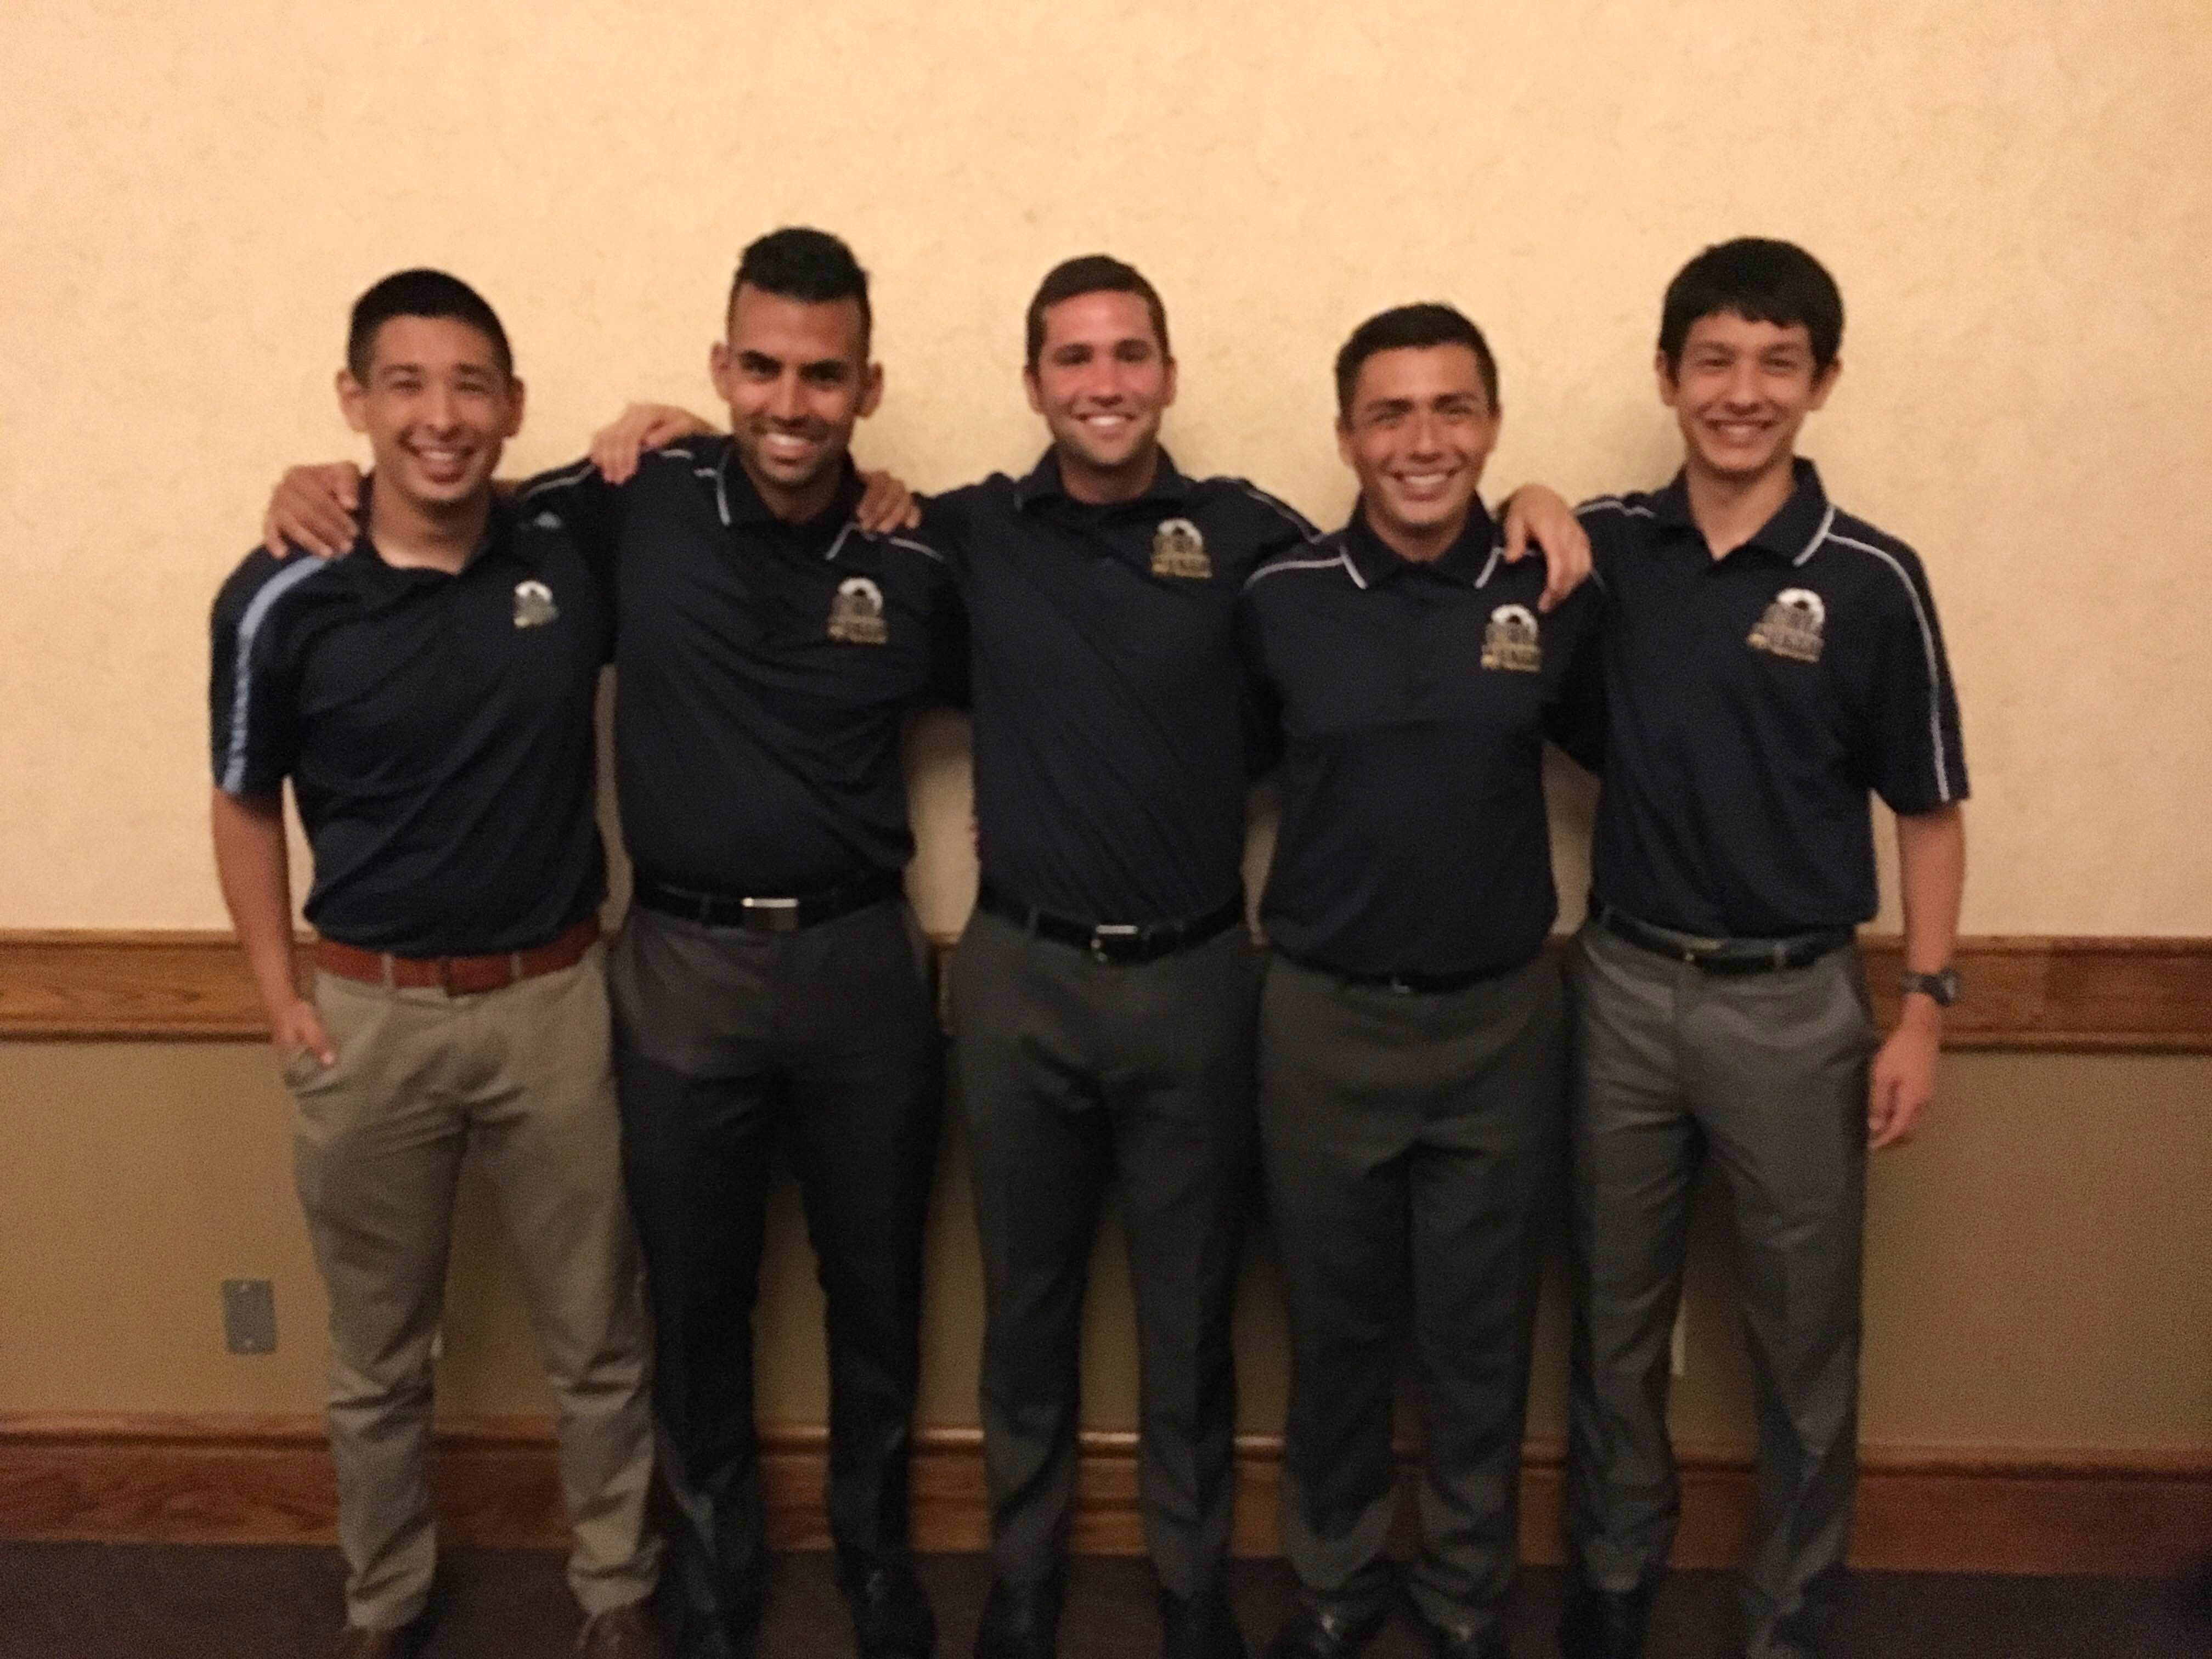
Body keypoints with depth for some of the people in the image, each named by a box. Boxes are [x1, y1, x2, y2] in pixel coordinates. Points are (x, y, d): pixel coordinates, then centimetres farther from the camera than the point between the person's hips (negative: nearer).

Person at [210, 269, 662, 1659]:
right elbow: (247, 806, 3)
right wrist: (279, 995, -2)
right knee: (380, 1353, 17)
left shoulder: (574, 557, -5)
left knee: (600, 1335, 13)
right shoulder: (282, 601, -10)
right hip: (371, 1015, 0)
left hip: (556, 1002, 1)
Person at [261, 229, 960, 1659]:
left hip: (864, 960, 1)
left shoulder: (913, 564, -5)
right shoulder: (644, 502, -6)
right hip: (684, 964, 0)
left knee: (877, 1290, 15)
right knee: (699, 1302, 14)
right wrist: (332, 482, -5)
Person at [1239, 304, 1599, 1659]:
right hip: (1324, 1021, 0)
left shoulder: (1554, 593, -5)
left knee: (1481, 1341, 14)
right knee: (1337, 1332, 16)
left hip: (1504, 1021, 0)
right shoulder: (1281, 599, -6)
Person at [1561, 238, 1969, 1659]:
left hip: (1796, 1003, -2)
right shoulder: (1606, 546, -1)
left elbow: (1928, 810, 0)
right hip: (1623, 985, 2)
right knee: (1617, 1316, 15)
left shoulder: (1871, 580, -6)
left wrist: (1925, 1009, -5)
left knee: (1804, 1334, 11)